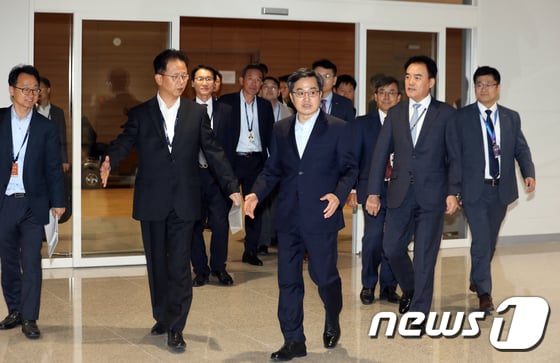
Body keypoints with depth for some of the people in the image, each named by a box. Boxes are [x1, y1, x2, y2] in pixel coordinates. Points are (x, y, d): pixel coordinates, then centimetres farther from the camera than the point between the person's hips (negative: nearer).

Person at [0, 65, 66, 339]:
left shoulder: (47, 127, 2)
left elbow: (54, 168, 4)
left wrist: (58, 201, 2)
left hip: (33, 204, -1)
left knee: (31, 263, -4)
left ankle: (29, 318, 2)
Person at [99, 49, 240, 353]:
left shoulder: (197, 113, 5)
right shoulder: (140, 114, 4)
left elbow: (214, 153, 2)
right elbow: (124, 142, -9)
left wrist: (232, 187, -8)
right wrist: (109, 161, -32)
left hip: (183, 201, -1)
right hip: (152, 201, 1)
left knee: (179, 266, -3)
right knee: (157, 264, 12)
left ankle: (175, 328, 4)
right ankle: (162, 318, 28)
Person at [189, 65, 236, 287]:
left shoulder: (226, 111, 8)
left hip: (218, 174, 0)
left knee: (220, 224, -6)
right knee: (194, 225, 5)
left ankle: (219, 267, 14)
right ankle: (201, 270, 19)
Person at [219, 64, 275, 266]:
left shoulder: (265, 106, 11)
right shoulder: (226, 102, 0)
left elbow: (270, 136, 13)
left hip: (256, 161, 4)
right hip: (232, 160, -3)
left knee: (256, 206, 6)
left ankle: (251, 251, 15)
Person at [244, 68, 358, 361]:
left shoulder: (338, 128, -1)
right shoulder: (281, 129, 10)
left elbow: (349, 169, -1)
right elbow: (272, 170, 12)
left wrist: (338, 195, -19)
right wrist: (256, 194, -4)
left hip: (321, 216, -4)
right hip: (288, 216, 4)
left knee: (324, 275, 4)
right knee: (288, 280, 5)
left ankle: (332, 321, 35)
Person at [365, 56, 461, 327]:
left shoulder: (445, 114, -1)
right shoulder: (395, 114, 8)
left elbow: (454, 156, -1)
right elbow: (380, 154, 6)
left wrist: (453, 192, -9)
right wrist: (373, 192, 2)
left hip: (432, 194, -3)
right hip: (400, 193, 3)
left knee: (425, 255, 0)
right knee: (392, 248, 7)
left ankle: (419, 312, 10)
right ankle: (409, 288, 35)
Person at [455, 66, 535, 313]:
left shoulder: (511, 117, 9)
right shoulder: (462, 117, -1)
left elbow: (521, 149, 4)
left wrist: (529, 173, -15)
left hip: (501, 190, 4)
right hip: (475, 189, -4)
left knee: (490, 242, 15)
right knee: (481, 242, -10)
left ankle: (476, 280, 37)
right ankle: (484, 293, -2)